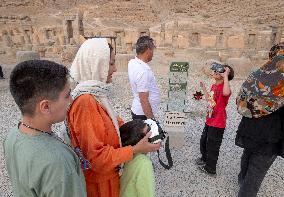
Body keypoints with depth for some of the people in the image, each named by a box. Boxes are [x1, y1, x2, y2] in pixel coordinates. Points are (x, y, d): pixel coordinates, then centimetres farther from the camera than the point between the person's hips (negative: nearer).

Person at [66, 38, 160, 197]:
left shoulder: (96, 93, -3)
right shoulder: (85, 101, -31)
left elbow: (111, 124, 8)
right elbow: (97, 156, -29)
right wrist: (136, 150, -24)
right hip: (98, 180, -8)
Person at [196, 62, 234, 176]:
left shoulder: (224, 87, -22)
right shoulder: (214, 86, 5)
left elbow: (226, 93, -48)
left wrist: (226, 76, -37)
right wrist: (204, 88, 21)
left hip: (218, 124, -9)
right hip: (209, 121, 9)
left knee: (212, 146, 9)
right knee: (203, 141, 26)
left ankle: (210, 169, 31)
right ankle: (205, 159, 51)